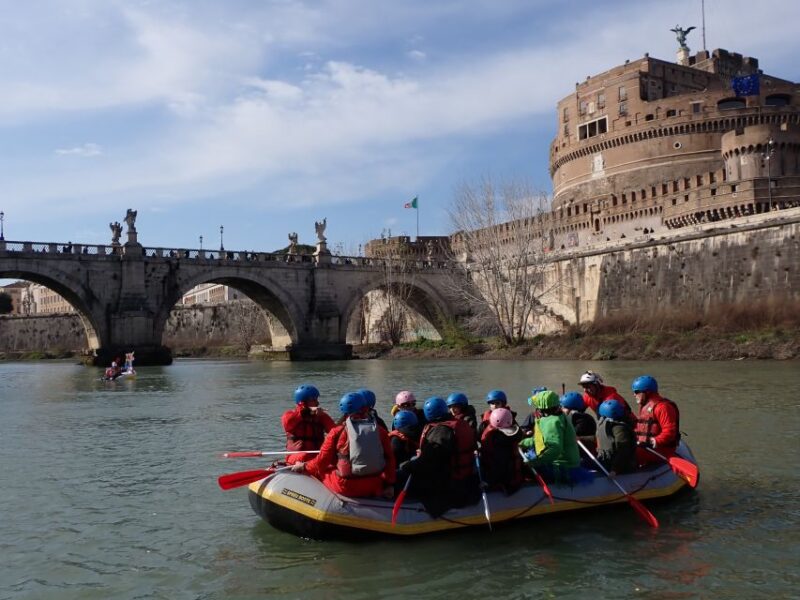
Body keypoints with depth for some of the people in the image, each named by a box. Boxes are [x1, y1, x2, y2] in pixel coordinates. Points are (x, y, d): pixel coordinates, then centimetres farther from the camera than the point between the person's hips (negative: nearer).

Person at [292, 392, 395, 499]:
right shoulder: (380, 431, -1)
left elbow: (321, 462, -2)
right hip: (375, 488, 3)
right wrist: (390, 485, 9)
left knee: (318, 470, 18)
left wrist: (304, 467, 17)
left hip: (345, 488, -3)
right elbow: (389, 459, 0)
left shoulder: (337, 432, -7)